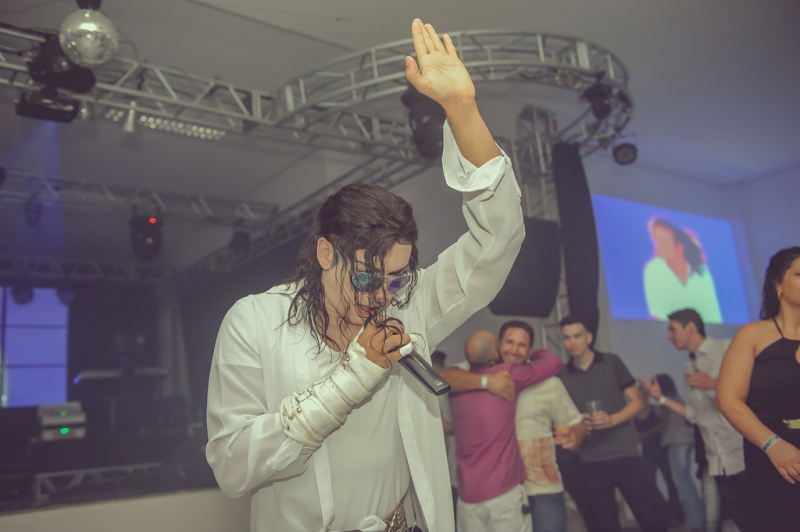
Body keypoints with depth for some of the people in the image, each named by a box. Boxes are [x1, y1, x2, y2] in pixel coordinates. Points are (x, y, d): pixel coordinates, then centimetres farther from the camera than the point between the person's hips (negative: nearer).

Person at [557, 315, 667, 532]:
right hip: (588, 462, 1)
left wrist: (613, 419, -14)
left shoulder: (611, 363, 2)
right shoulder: (562, 376, 4)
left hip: (625, 454, -1)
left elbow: (637, 402, 3)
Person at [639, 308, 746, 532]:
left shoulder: (728, 349, -5)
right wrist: (661, 398, 10)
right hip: (719, 460, 6)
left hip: (745, 454, -6)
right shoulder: (690, 367, 15)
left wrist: (714, 384, -17)